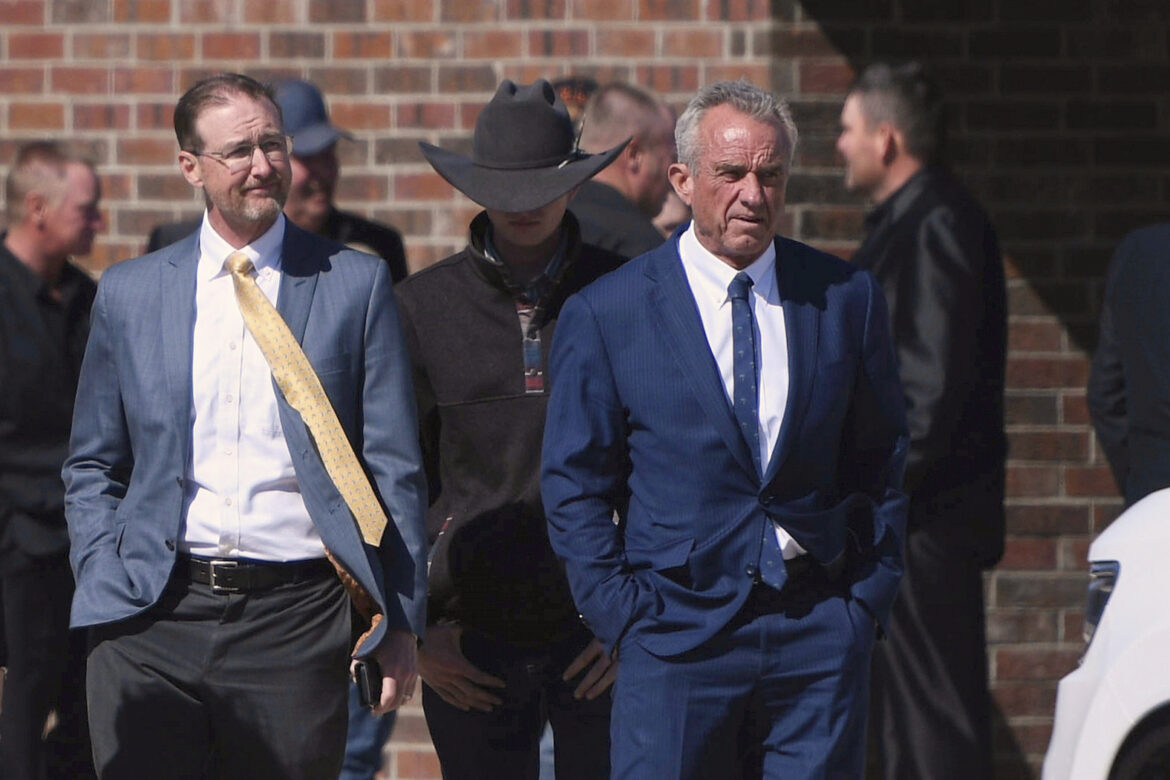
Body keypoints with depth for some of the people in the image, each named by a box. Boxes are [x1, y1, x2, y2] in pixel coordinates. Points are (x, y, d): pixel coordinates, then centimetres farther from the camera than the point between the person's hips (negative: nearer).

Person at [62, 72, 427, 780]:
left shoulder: (356, 283, 5)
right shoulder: (130, 293, 11)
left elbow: (394, 468, 6)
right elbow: (93, 468, 17)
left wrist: (400, 621, 2)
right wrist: (104, 587, 2)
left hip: (295, 616, -1)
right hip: (151, 619, 1)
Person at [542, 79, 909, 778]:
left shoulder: (848, 299, 7)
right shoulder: (605, 314, 0)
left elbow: (885, 462, 13)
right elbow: (574, 487, 3)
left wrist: (868, 600, 5)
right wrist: (626, 619, -4)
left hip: (820, 641, 2)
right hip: (676, 635, -2)